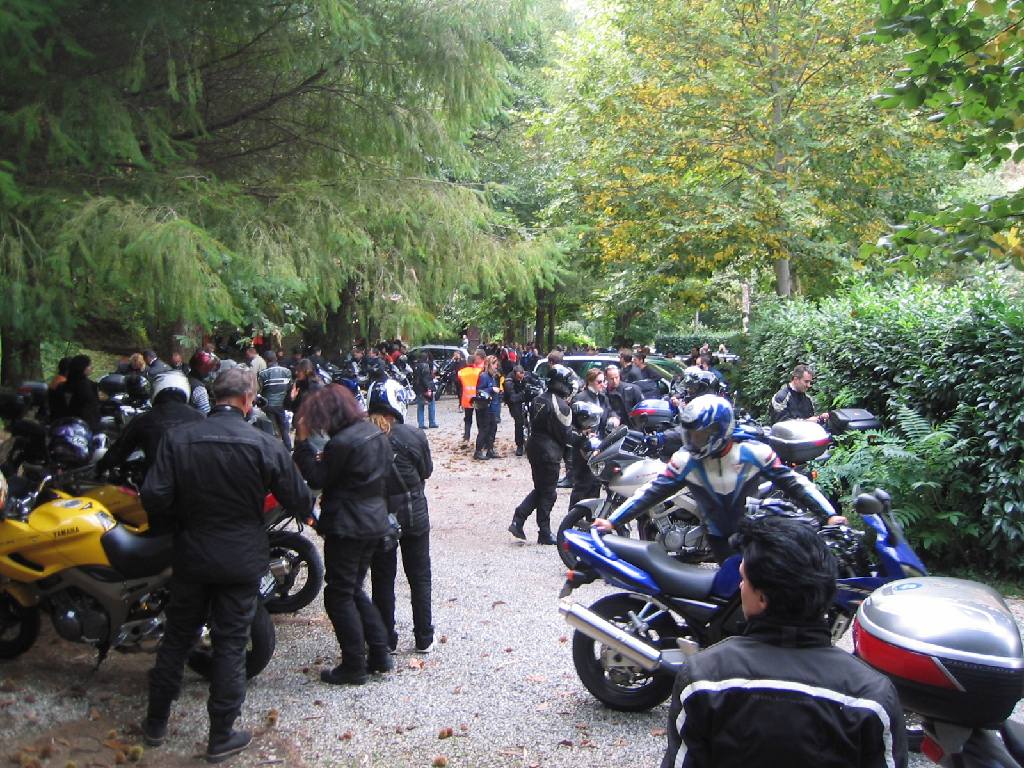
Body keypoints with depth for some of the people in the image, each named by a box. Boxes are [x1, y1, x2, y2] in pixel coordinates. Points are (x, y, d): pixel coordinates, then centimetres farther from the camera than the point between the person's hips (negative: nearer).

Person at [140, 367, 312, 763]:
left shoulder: (177, 438, -8)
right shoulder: (265, 445, -14)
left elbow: (155, 497, -11)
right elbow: (298, 501, -8)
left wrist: (173, 527, 8)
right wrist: (306, 504, 15)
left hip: (191, 556, 3)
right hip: (241, 560, -3)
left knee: (177, 637, 19)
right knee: (230, 644, 8)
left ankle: (156, 722, 33)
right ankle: (221, 737, 18)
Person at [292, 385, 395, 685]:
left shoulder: (342, 443, -20)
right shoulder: (376, 433, 7)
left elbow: (317, 478, -13)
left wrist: (302, 441, -12)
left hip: (346, 528, -9)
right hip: (375, 522, 9)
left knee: (339, 596, 3)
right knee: (354, 590, 20)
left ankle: (354, 666, 9)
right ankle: (380, 654, 21)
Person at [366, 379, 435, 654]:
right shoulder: (415, 436, -12)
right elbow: (427, 471, 0)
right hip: (414, 515, 0)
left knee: (382, 580, 13)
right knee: (419, 578, 13)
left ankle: (386, 640, 20)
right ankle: (423, 639, 20)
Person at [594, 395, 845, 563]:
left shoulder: (754, 453, -15)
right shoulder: (685, 460, -12)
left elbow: (794, 482, -8)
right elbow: (652, 491, -12)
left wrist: (828, 515, -15)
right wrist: (612, 521, -18)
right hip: (720, 538, 1)